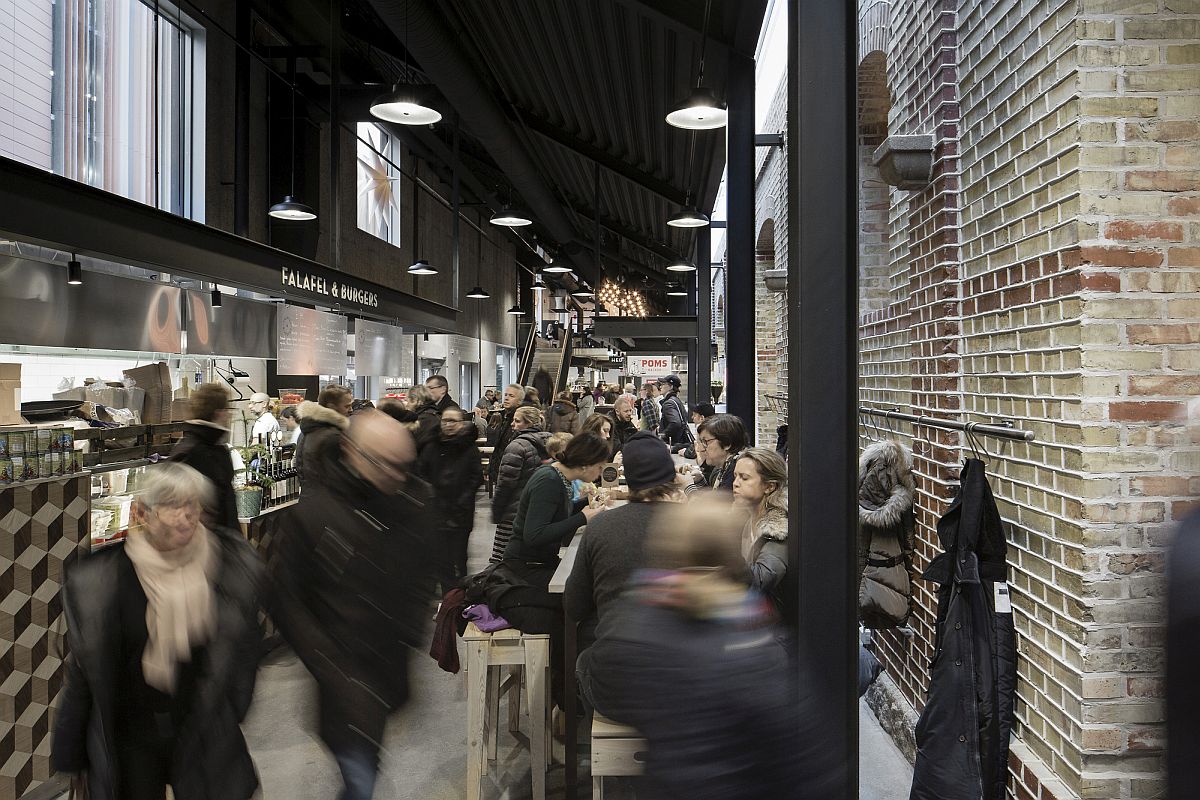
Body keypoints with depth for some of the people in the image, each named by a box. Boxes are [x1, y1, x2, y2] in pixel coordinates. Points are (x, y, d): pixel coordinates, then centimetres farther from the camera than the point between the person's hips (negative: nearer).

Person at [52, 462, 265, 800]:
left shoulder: (234, 564, -12)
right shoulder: (98, 579, -15)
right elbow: (83, 673, -4)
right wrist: (72, 755, 4)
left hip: (202, 733, 1)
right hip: (129, 732, -1)